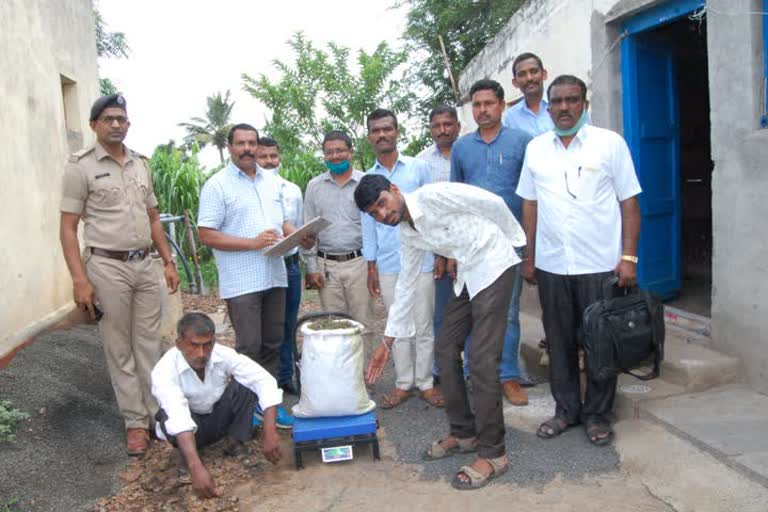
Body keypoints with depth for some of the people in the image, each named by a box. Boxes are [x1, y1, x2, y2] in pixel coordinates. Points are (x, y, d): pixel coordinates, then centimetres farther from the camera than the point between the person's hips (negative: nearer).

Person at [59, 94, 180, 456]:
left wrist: (169, 262, 12)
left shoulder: (141, 164, 11)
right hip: (107, 267, -5)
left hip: (144, 264, 5)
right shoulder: (81, 166, -5)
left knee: (149, 345, 10)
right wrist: (80, 280, -14)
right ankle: (135, 422, 14)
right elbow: (68, 228, -7)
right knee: (119, 350, 4)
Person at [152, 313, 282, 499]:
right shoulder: (164, 371, -32)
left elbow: (265, 381, -30)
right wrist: (196, 468, -59)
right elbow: (178, 418, -46)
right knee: (168, 417, -36)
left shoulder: (223, 354, -25)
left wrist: (269, 431, -41)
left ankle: (235, 441, -7)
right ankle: (189, 461, -7)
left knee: (246, 383, -25)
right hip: (189, 426, -1)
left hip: (220, 417, 2)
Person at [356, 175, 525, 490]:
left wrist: (513, 240, 0)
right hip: (466, 275, 9)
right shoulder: (407, 235, 6)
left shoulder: (432, 195, -18)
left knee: (481, 358, -11)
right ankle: (464, 433, 24)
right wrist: (387, 342, 14)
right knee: (445, 348, 9)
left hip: (493, 265, -9)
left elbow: (493, 203, -14)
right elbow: (405, 286, 13)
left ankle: (492, 454, -1)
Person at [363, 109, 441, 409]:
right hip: (387, 266, 2)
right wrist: (371, 267, 6)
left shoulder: (419, 168, 2)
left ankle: (425, 382, 16)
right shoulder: (368, 179, 9)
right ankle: (403, 383, 20)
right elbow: (368, 224, 10)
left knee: (423, 326, 4)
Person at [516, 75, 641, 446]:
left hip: (601, 263, -3)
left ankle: (597, 414, 22)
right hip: (551, 265, 3)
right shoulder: (536, 148, 9)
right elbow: (530, 205, 11)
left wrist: (628, 256, -10)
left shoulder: (609, 143, -1)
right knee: (559, 341, 11)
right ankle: (566, 409, 27)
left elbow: (629, 202, -3)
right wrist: (529, 256, 8)